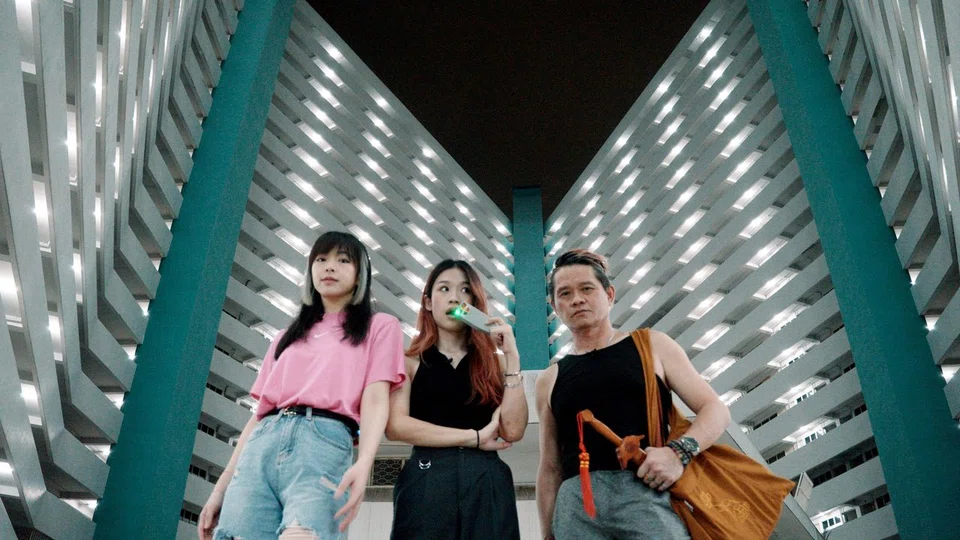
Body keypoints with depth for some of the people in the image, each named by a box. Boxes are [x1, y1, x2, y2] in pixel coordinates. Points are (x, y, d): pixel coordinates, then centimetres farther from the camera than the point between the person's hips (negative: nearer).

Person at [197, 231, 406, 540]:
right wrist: (222, 485, 15)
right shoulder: (287, 338, 28)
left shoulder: (379, 327, 15)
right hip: (261, 445, 5)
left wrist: (363, 463, -17)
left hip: (323, 441, -4)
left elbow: (375, 399, 0)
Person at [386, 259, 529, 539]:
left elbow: (513, 430, -1)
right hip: (426, 482, -1)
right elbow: (395, 426, -7)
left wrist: (512, 356, -3)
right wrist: (474, 437, -6)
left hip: (488, 484, 2)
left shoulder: (495, 363, 14)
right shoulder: (410, 361, 9)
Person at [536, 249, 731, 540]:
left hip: (647, 492, -2)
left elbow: (716, 410, 6)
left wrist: (679, 451, -12)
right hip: (575, 503, 2)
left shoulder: (651, 344, 10)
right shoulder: (549, 380, 15)